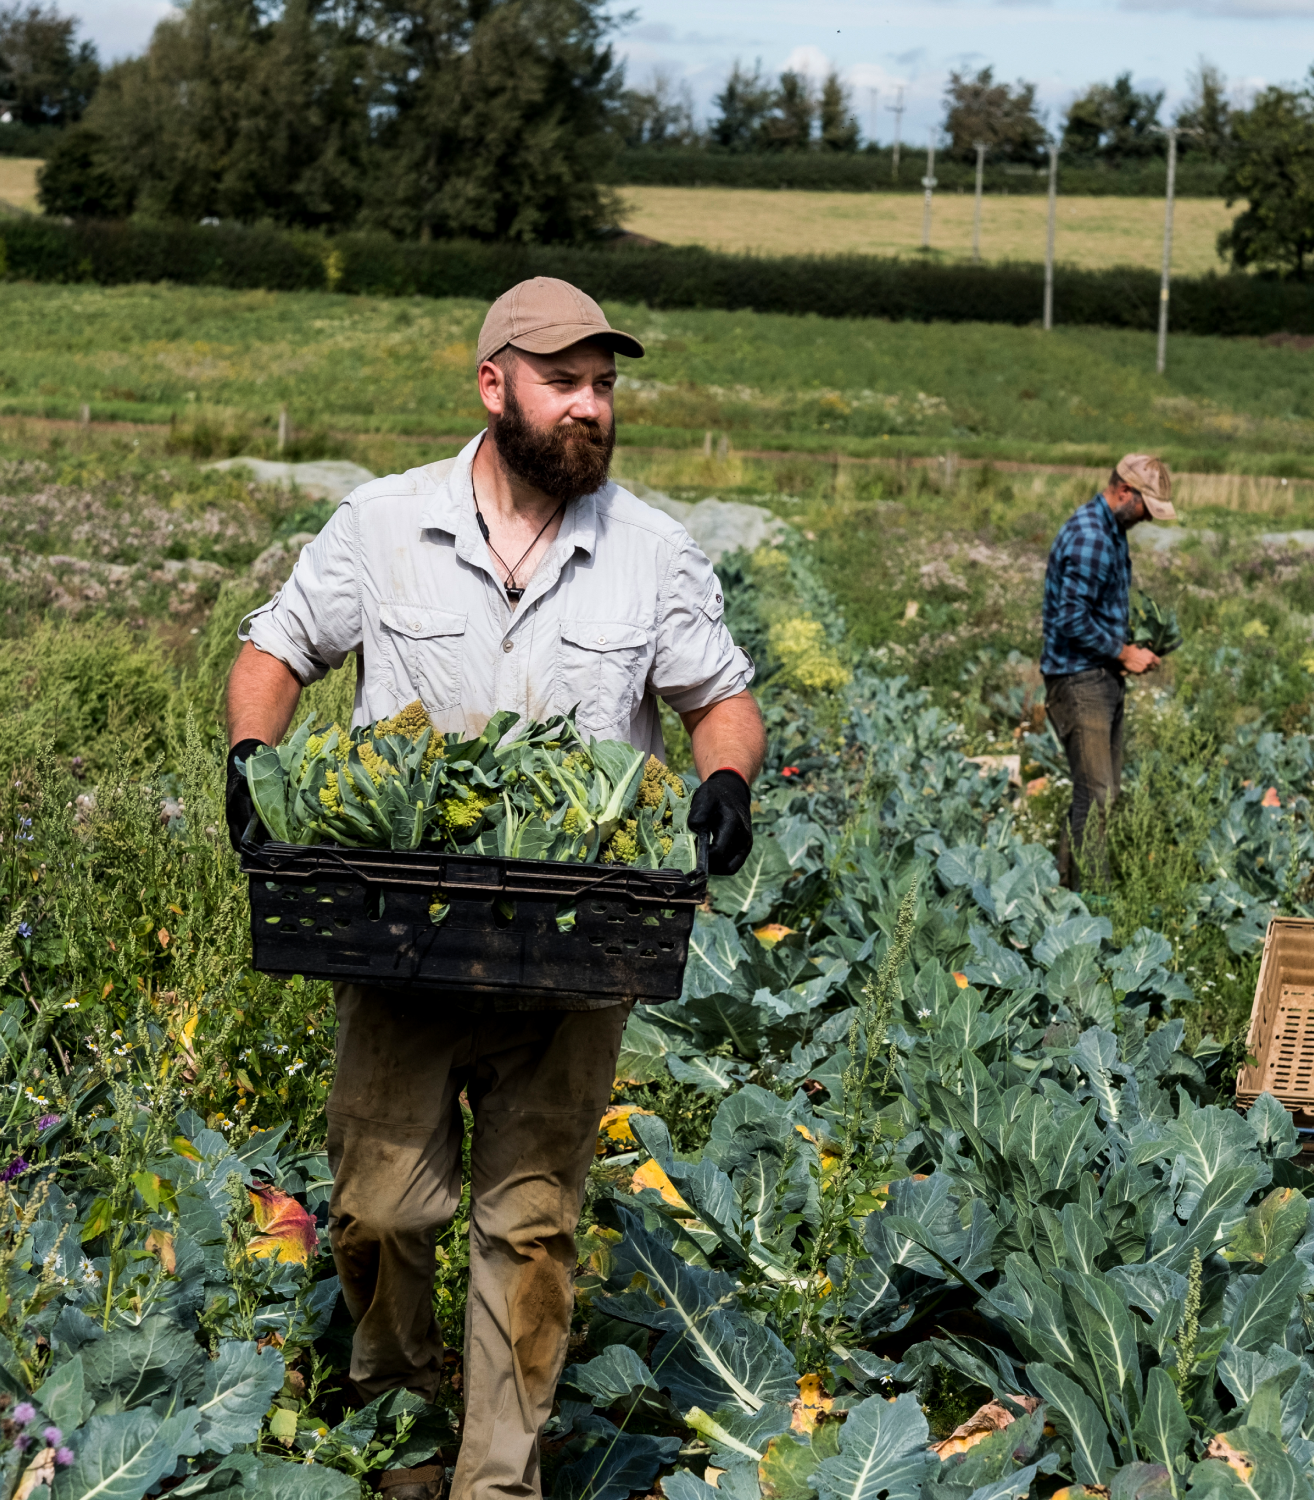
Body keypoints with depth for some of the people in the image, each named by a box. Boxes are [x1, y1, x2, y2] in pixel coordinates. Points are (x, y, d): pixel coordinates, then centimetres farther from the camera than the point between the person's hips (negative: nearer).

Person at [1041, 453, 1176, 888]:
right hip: (1078, 680, -10)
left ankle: (1080, 884, 16)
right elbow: (1072, 620, -23)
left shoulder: (1112, 532, 15)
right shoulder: (1088, 537, -19)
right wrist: (1124, 653, -14)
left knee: (1108, 791, 11)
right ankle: (1076, 889, -9)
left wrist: (1130, 647, 12)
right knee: (1095, 795, -12)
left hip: (1104, 679, 10)